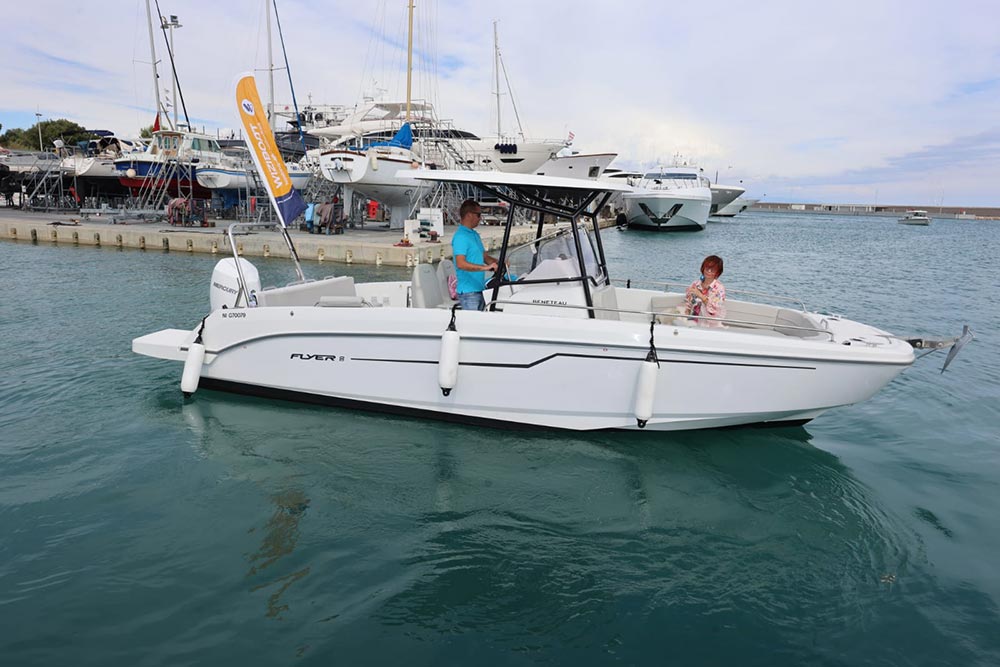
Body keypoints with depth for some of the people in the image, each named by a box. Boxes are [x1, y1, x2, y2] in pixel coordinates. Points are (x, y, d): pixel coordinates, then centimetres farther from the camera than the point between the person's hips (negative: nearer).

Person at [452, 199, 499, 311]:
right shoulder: (460, 237, -15)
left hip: (478, 289, 10)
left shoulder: (474, 234, 17)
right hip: (468, 292, -10)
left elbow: (484, 257, 22)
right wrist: (485, 267, -33)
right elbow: (461, 264, -27)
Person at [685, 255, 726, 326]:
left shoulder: (719, 288, -5)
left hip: (711, 326, -4)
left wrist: (701, 295, -24)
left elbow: (715, 310, -18)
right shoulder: (695, 284, 7)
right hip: (693, 324, 4)